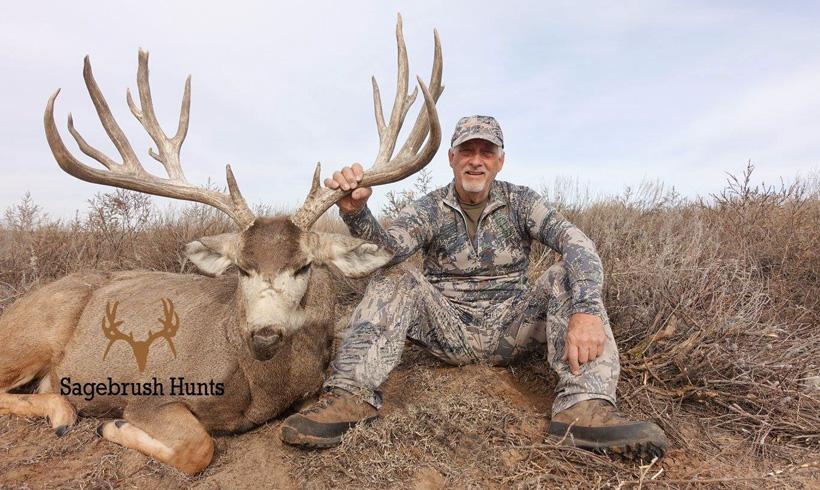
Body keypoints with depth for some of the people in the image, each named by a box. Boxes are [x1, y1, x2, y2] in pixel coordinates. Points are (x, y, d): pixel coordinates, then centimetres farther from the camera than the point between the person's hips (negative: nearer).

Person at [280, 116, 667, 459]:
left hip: (509, 329, 1)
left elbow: (577, 244, -17)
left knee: (569, 276, -20)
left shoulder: (520, 202, -1)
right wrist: (356, 213, -44)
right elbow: (388, 248, -21)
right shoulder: (429, 209, -2)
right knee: (395, 279, -22)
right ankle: (351, 394, -33)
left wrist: (586, 310, -36)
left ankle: (584, 405, -34)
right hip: (448, 329, 0)